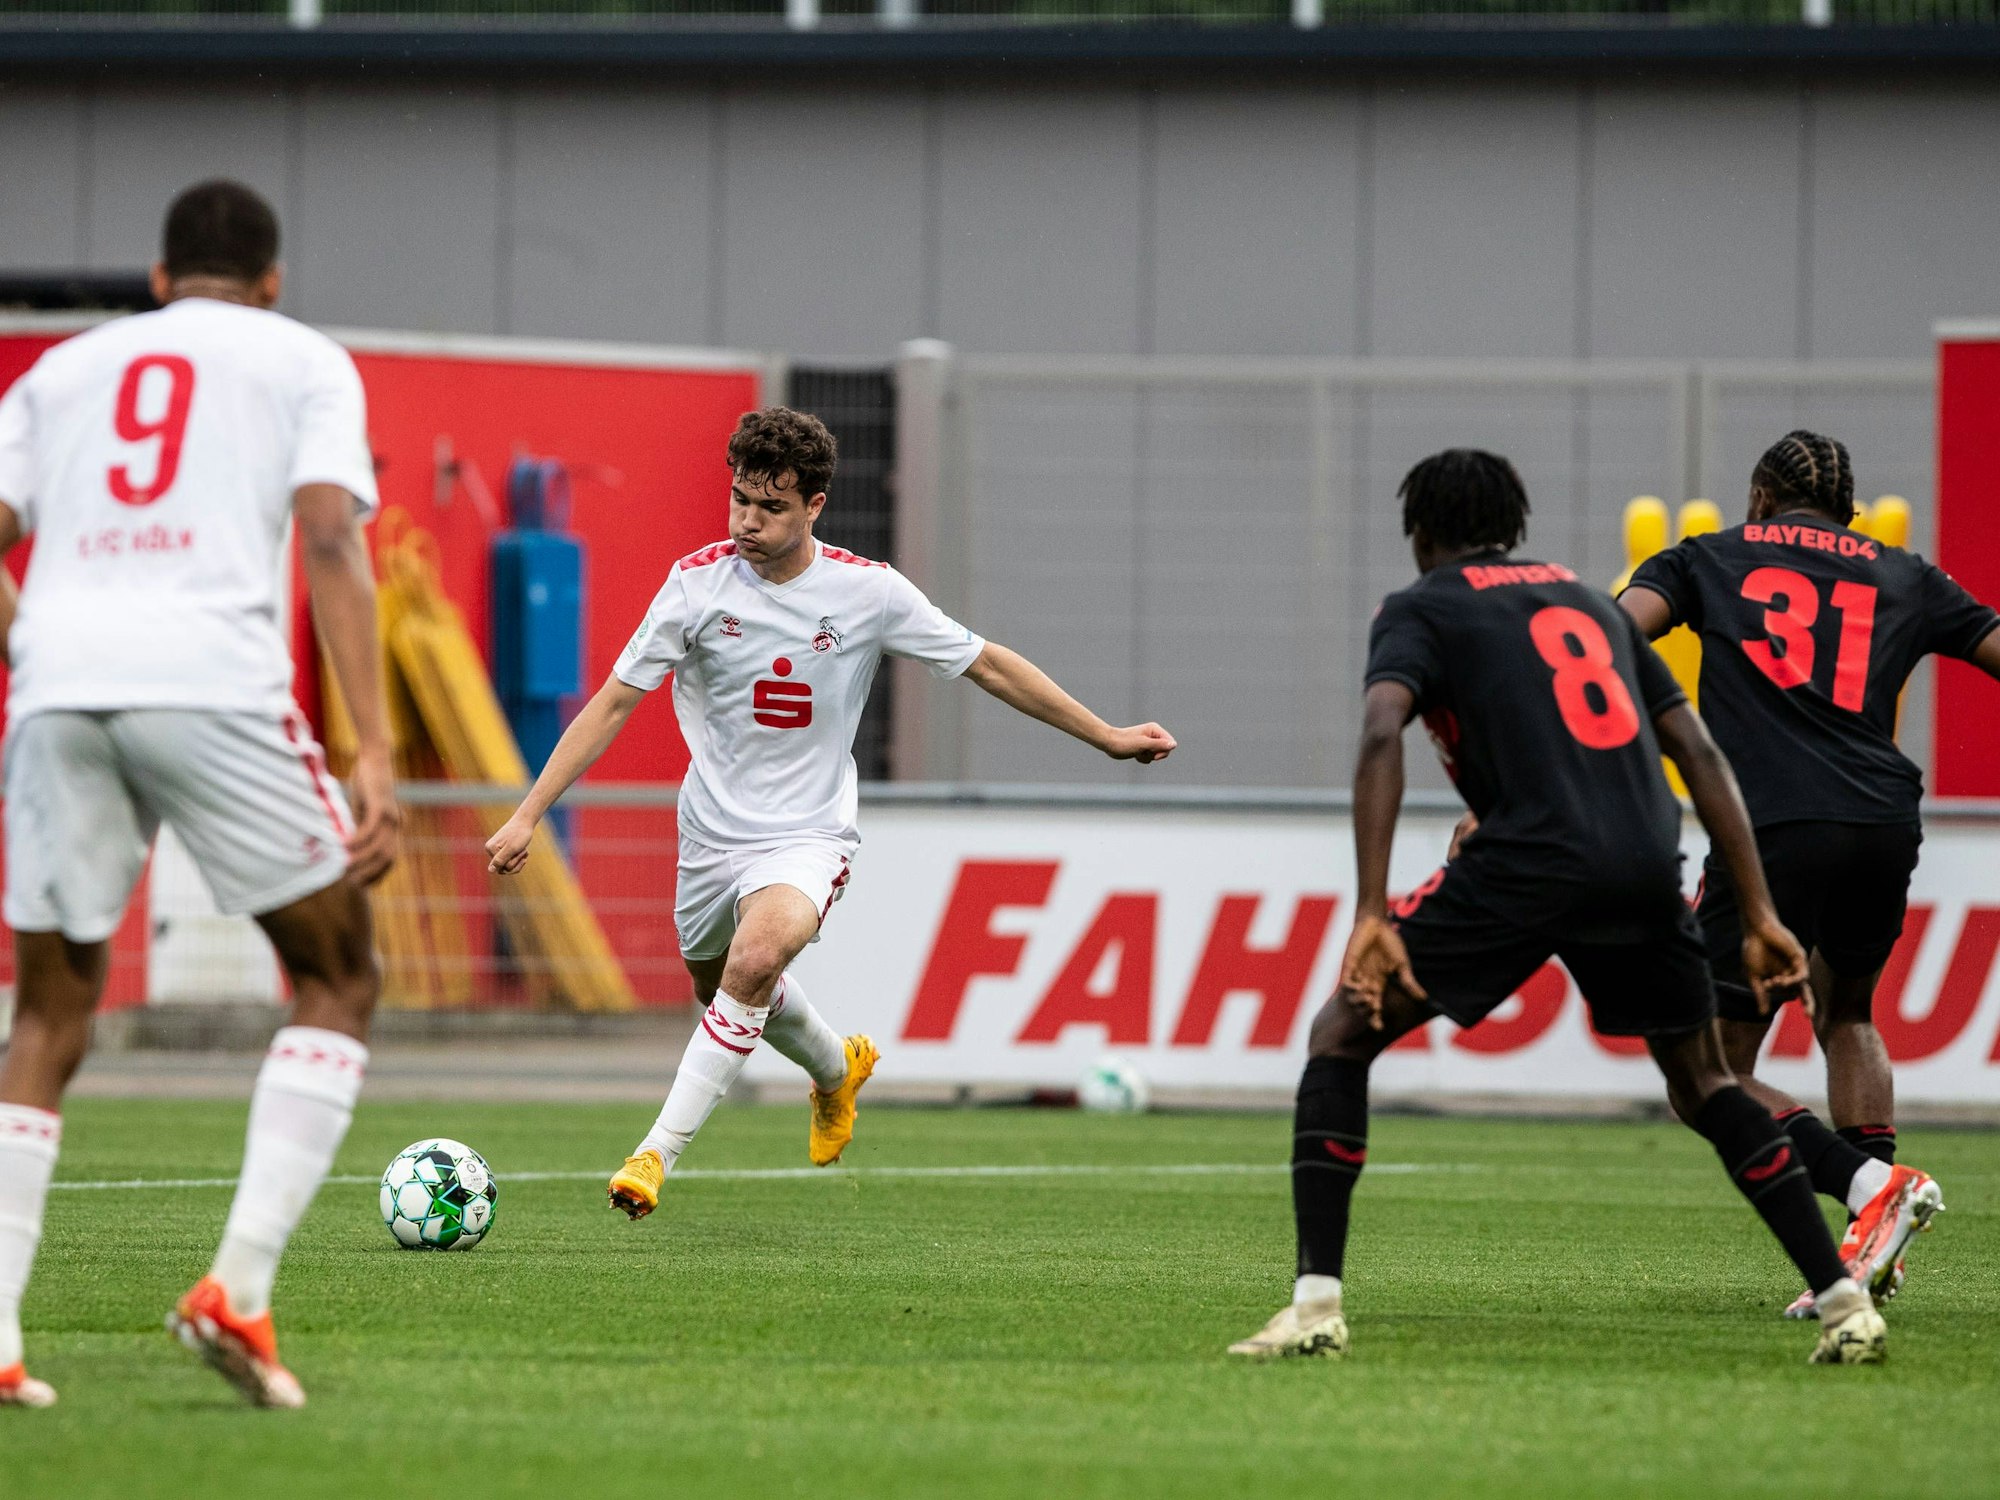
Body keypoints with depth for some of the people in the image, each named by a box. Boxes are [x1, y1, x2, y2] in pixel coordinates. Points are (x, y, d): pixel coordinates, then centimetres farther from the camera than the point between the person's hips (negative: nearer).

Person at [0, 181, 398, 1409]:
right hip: (215, 683, -3)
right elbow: (331, 542, 0)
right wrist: (377, 756, -6)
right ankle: (240, 1289, -6)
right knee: (338, 981, 11)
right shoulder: (305, 363, 16)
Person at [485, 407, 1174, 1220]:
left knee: (758, 956, -31)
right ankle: (836, 1068, 54)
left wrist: (1106, 736, 4)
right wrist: (527, 815, -13)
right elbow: (614, 702, -8)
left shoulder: (868, 590, -12)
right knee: (716, 983, 21)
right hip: (712, 829, 3)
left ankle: (659, 1150, -25)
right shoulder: (699, 580, -11)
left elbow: (989, 666, 1)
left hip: (808, 833, -3)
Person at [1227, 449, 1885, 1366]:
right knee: (1702, 1081, 25)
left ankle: (1317, 1303, -3)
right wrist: (1759, 917, 18)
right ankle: (1844, 1301, 16)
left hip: (1529, 860, -5)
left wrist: (1371, 916, -16)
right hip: (1648, 868, 5)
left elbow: (1382, 735, -9)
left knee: (1341, 1037, 9)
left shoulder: (1421, 609, 12)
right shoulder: (1587, 602, 28)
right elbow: (1700, 754, 20)